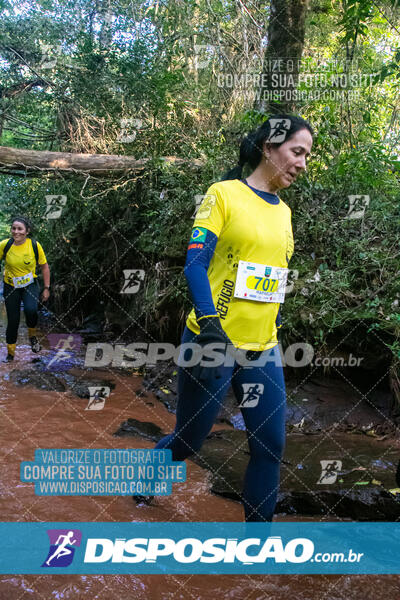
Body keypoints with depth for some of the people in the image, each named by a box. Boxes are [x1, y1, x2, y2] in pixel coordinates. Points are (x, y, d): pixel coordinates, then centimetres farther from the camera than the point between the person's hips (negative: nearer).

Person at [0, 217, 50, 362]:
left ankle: (32, 335, 2)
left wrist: (46, 288, -1)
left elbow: (44, 267, -1)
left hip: (30, 285, -1)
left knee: (31, 310, -28)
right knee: (13, 321, 3)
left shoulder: (35, 245, -12)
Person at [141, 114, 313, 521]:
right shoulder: (224, 193, -6)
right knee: (187, 441, 9)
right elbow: (195, 263, -14)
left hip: (263, 348, 6)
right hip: (214, 342, -6)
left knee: (271, 445, 5)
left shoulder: (283, 212, 14)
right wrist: (210, 327, -25)